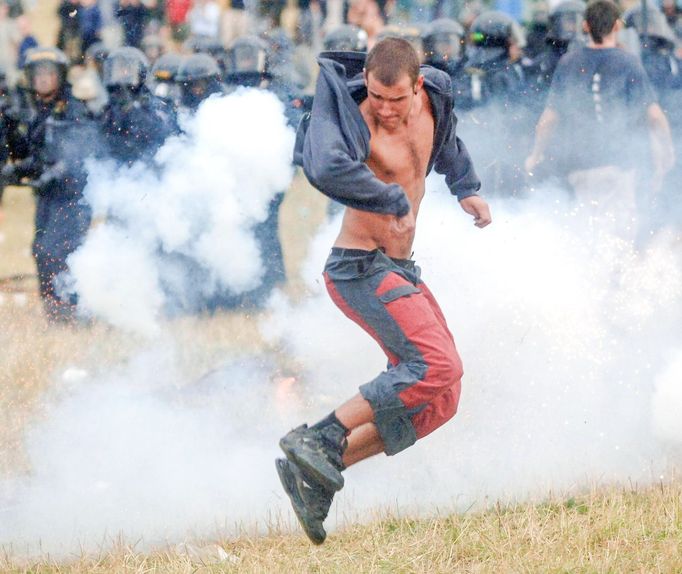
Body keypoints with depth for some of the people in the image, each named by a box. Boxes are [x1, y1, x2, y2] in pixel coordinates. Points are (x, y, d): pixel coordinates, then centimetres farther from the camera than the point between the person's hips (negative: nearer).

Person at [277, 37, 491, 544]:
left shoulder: (433, 95, 2)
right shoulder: (352, 118, -21)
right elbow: (326, 169, -43)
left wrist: (466, 188, 24)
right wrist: (395, 201, -33)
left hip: (400, 270, 9)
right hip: (361, 269, -9)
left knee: (437, 402, 8)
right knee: (438, 366, -25)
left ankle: (317, 472, 3)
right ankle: (319, 440, -23)